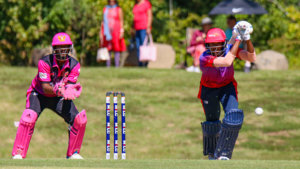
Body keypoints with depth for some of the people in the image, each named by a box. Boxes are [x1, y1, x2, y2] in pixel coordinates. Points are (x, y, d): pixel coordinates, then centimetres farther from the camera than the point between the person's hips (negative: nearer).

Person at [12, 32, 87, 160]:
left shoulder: (74, 65, -16)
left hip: (59, 97, 4)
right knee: (29, 117, -31)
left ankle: (73, 153, 8)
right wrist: (57, 90, -51)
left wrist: (70, 91, -45)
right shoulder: (44, 62, -27)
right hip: (39, 95, -4)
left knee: (80, 119, -12)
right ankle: (18, 154, -24)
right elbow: (45, 88, -31)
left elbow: (70, 86, -21)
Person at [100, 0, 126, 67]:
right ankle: (108, 66, 1)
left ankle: (117, 66, -6)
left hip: (116, 31, -3)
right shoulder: (105, 9, 14)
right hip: (107, 32, 3)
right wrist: (101, 32, 10)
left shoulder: (118, 9, 4)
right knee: (108, 50, 0)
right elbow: (103, 21, 15)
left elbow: (121, 21, 0)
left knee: (117, 49, -6)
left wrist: (121, 31, -9)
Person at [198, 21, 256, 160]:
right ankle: (211, 153, 36)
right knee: (212, 122, 8)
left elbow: (252, 58, -31)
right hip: (209, 90, -2)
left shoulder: (229, 49, -22)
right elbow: (227, 61, -49)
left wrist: (247, 39, -43)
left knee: (234, 116, -20)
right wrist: (238, 39, -47)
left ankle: (223, 154, -10)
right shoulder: (204, 59, -35)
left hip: (227, 86, 2)